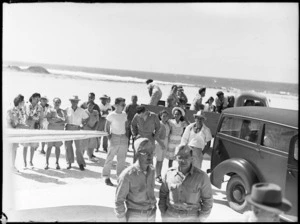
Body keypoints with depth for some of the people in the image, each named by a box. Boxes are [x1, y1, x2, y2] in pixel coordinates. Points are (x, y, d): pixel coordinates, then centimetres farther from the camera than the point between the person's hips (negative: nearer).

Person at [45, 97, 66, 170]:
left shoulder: (62, 111, 10)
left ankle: (57, 163, 10)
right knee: (49, 147, -2)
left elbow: (64, 121, 0)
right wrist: (59, 119, -13)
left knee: (58, 147, 5)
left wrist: (55, 122, -11)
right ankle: (47, 162, 4)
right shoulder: (50, 110, 5)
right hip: (51, 130, -2)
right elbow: (49, 120, -9)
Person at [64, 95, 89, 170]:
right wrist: (65, 125, -3)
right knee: (68, 146, 4)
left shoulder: (81, 110, 3)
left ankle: (81, 163, 3)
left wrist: (82, 124, 4)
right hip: (68, 129, 1)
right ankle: (69, 163, 14)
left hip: (77, 129, -1)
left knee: (79, 147, -4)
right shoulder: (67, 110, 2)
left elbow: (86, 118, 15)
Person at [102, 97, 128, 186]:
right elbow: (107, 127, -2)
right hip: (114, 137, -5)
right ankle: (106, 177, 5)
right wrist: (109, 136, -12)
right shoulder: (111, 115, -6)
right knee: (110, 158, -3)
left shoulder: (125, 115, 9)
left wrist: (127, 135, 6)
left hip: (123, 138, 5)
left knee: (122, 159, 8)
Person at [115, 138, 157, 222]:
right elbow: (119, 200, -14)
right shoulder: (127, 175, -23)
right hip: (134, 216, -5)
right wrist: (123, 220, -10)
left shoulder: (151, 170, -4)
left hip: (151, 215, 5)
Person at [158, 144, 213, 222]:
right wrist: (163, 216, 7)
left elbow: (207, 200, -2)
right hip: (170, 216, 3)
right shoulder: (169, 174, -4)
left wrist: (200, 219, -2)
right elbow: (163, 194, 9)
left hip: (191, 217, -2)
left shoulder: (201, 176, -12)